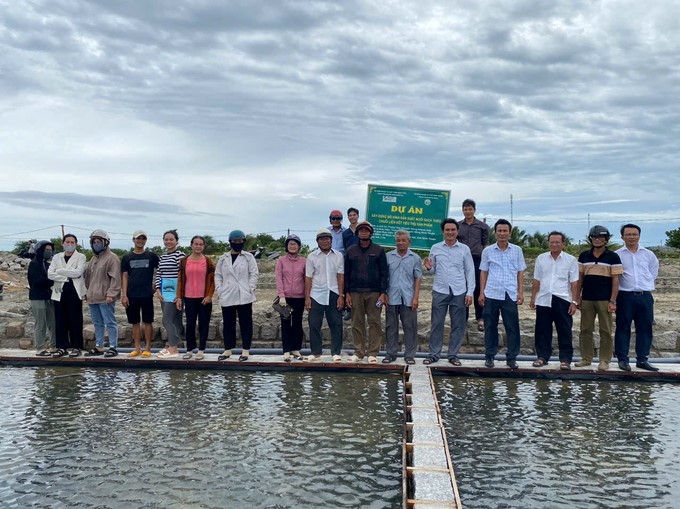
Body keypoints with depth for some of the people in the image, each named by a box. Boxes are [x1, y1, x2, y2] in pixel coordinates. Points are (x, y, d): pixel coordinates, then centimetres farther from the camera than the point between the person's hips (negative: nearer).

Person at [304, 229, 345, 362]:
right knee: (314, 325, 2)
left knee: (336, 324, 2)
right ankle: (315, 352, 13)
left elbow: (340, 276, 4)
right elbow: (308, 278, 3)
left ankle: (336, 353, 11)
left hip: (333, 295, 0)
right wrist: (307, 297, -1)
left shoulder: (338, 256, 6)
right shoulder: (312, 257, 5)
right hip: (316, 295, 0)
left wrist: (341, 296, -3)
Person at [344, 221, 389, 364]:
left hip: (374, 293, -2)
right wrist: (347, 293, 4)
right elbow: (346, 273, 11)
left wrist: (383, 292, -5)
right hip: (355, 293, 2)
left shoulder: (379, 250, 5)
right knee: (357, 324, 4)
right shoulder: (351, 251, 11)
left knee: (374, 323, -1)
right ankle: (358, 353, 11)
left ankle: (373, 353, 5)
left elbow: (384, 273, 3)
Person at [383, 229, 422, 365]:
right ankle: (391, 353, 16)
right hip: (392, 298, 1)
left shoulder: (415, 258, 5)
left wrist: (416, 297, -4)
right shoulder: (389, 256, 7)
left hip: (408, 299, -1)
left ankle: (410, 354, 11)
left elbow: (417, 279, 3)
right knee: (391, 326, 7)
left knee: (410, 327, 2)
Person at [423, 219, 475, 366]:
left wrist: (470, 293, -2)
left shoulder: (464, 249, 3)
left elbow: (470, 271, 4)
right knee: (437, 324, 3)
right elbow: (433, 270, 12)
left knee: (458, 325, 5)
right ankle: (433, 354, 12)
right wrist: (429, 268, -13)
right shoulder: (435, 248, 5)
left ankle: (453, 355, 15)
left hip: (459, 292, 0)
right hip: (439, 291, 0)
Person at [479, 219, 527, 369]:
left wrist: (521, 292, 3)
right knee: (490, 327, 6)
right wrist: (481, 293, 3)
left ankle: (511, 357, 11)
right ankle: (489, 356, 16)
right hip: (491, 294, 0)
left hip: (510, 295, 0)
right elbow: (483, 272, 9)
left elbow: (520, 272, 10)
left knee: (512, 327, 1)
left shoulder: (517, 250, 7)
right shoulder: (487, 251, 6)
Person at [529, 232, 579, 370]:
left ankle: (565, 359, 9)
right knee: (542, 330, 7)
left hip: (562, 300, -2)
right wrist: (533, 298, 10)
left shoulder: (571, 260, 1)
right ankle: (542, 356, 17)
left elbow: (574, 283, 0)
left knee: (564, 331, 2)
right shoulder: (541, 258, 8)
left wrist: (573, 302, -5)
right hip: (543, 300, 2)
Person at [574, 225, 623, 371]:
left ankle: (604, 361, 8)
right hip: (587, 299, 3)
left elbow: (615, 280, -3)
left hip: (604, 300, -3)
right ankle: (586, 358, 16)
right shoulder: (584, 256, 9)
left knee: (605, 331, 1)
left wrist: (612, 301, -9)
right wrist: (577, 297, 6)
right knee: (585, 330, 7)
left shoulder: (613, 257, -1)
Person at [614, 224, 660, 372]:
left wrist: (645, 285, 13)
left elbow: (653, 272, 19)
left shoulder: (649, 254, 7)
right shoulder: (617, 255, -1)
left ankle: (642, 360, 14)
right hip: (625, 296, -3)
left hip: (645, 296, 3)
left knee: (645, 329, 6)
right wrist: (624, 284, 3)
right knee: (623, 328, 1)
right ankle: (622, 359, 8)